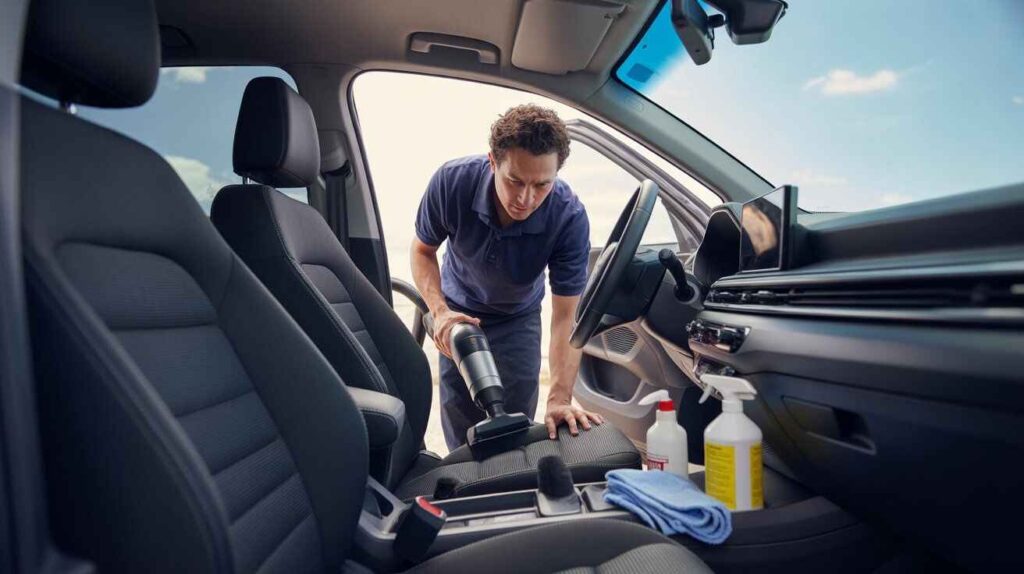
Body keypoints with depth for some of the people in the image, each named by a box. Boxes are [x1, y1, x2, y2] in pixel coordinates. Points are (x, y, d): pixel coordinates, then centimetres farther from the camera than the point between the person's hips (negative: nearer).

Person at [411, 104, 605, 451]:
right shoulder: (452, 182, -33)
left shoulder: (569, 218, -35)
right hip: (460, 309, 1)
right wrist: (440, 311, -30)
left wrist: (560, 399, -41)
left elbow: (565, 316, -31)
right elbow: (423, 250, -14)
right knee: (460, 429, 6)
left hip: (519, 318, 0)